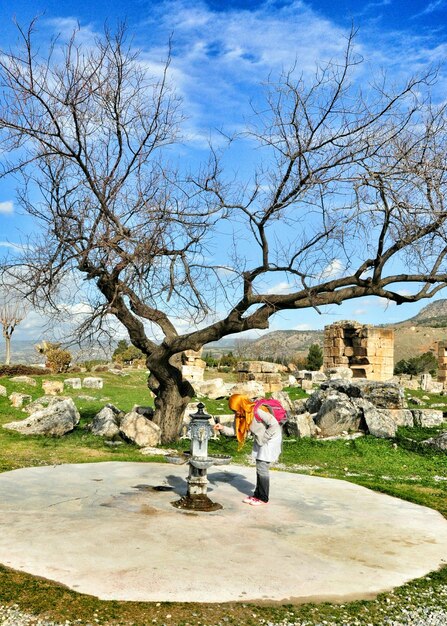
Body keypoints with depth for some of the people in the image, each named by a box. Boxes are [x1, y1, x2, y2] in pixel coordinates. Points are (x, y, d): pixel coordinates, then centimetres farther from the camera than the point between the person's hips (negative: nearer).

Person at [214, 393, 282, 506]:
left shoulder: (257, 411, -30)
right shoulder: (241, 415, -4)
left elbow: (274, 425, -29)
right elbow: (235, 431, -1)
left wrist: (264, 438, -22)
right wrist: (223, 428, -17)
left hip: (271, 438, -8)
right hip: (260, 440, 8)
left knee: (262, 468, -6)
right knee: (259, 468, 13)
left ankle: (263, 498, 4)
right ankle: (257, 494, 24)